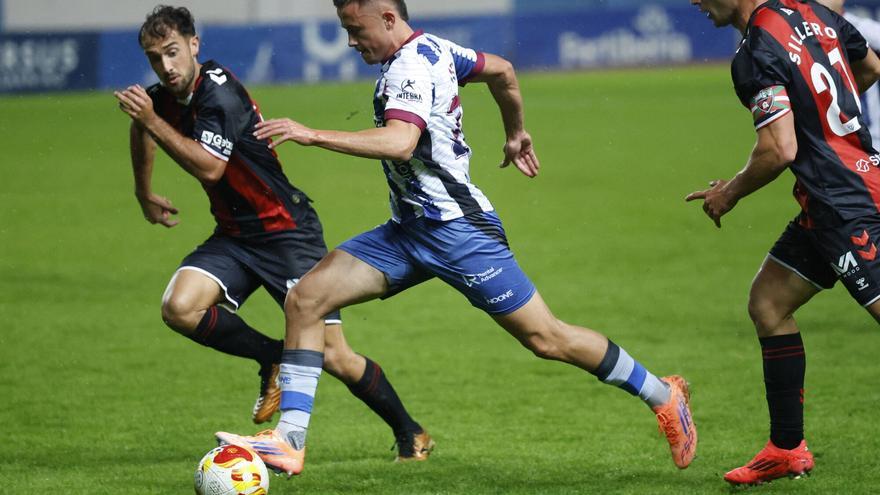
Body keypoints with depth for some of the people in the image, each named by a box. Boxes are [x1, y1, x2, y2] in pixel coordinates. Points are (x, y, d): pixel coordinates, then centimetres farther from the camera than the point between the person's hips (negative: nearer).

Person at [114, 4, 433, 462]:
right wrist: (144, 193, 36)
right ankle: (273, 360, 4)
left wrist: (151, 120, -29)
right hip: (233, 236, 7)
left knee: (334, 358, -10)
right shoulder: (163, 96, 3)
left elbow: (209, 166, -32)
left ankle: (409, 433, 14)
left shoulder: (219, 92, -21)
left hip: (288, 231, -7)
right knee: (179, 308, -21)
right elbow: (143, 128, 28)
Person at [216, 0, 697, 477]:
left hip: (456, 229, -10)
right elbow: (502, 71, 23)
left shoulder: (411, 67, -19)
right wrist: (516, 134, 38)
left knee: (545, 339, -2)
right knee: (304, 300, -4)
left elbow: (400, 143, -35)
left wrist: (313, 135, -37)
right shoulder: (432, 49, 9)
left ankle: (664, 395, 16)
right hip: (409, 227, 10)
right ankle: (290, 442, -7)